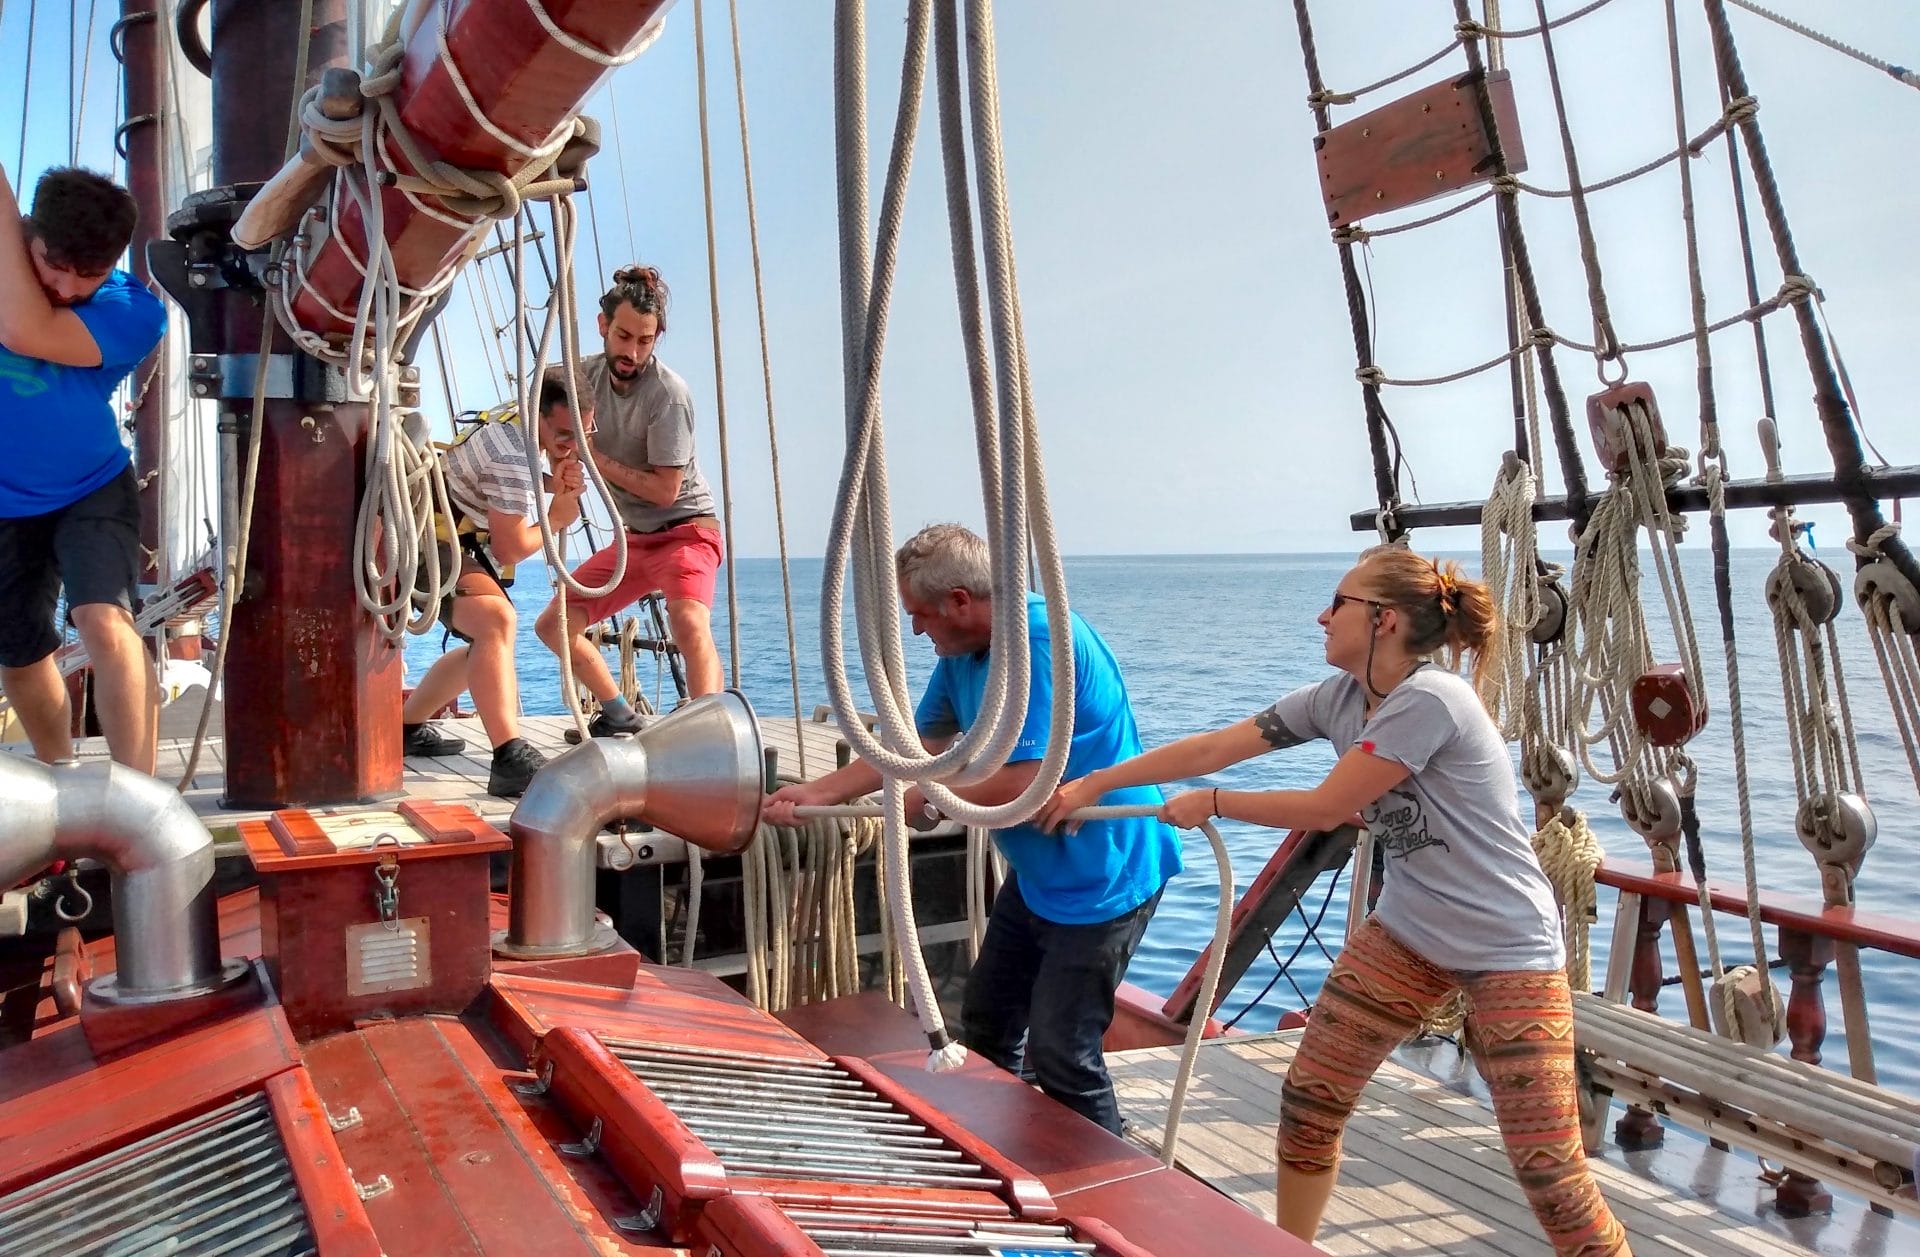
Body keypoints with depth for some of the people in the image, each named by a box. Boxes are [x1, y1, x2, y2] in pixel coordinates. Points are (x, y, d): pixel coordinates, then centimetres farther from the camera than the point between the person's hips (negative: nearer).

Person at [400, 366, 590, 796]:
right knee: (496, 620, -34)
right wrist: (549, 523, -3)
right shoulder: (511, 451, -27)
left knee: (486, 641, 26)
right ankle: (510, 759, -44)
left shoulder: (555, 436, 1)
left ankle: (406, 728, 41)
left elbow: (565, 518, 7)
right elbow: (511, 550, -21)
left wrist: (564, 491, -15)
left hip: (455, 546, 11)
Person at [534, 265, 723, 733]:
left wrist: (593, 456, -18)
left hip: (686, 531, -8)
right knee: (552, 626, 7)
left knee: (689, 624, -35)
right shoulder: (587, 374, 0)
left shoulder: (667, 392, -20)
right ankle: (620, 717, 21)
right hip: (633, 538, 8)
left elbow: (665, 490, -20)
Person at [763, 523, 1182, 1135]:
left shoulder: (1042, 640, -27)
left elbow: (1022, 782, -30)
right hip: (1037, 873, 10)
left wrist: (923, 798, -15)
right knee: (985, 1028, 20)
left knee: (1060, 1053, -5)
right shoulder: (961, 652, 3)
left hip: (1103, 877, -10)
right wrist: (814, 793, 5)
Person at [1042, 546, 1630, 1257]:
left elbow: (1325, 808, -19)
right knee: (1308, 1100, 7)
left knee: (1548, 1170, -7)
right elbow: (1214, 748, 2)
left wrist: (1210, 805, -7)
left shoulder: (1429, 699, -24)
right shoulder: (1338, 697, 1)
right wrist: (1088, 786, 3)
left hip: (1508, 951, -7)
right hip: (1406, 934, 7)